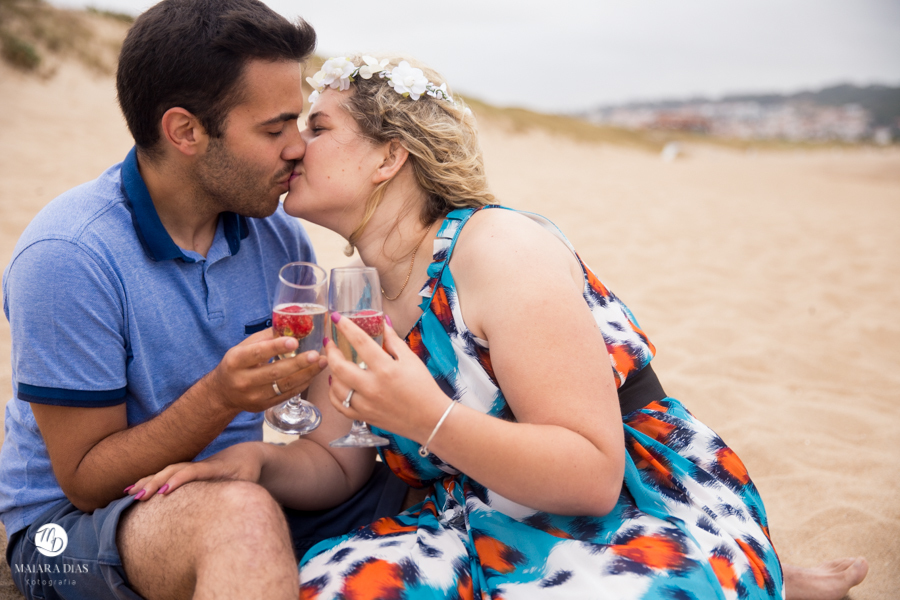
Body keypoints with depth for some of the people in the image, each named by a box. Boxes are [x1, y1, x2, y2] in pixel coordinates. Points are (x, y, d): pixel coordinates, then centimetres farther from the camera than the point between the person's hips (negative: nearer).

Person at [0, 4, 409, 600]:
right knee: (242, 514, -39)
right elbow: (86, 481, -16)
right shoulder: (66, 258, -20)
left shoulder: (278, 232, -2)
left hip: (238, 493, 6)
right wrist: (219, 399, -31)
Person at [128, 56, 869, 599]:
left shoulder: (498, 248, -17)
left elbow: (594, 477, -19)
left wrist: (429, 419, -32)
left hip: (651, 523, -7)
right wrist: (260, 459, -11)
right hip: (494, 532, 7)